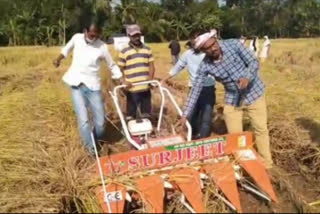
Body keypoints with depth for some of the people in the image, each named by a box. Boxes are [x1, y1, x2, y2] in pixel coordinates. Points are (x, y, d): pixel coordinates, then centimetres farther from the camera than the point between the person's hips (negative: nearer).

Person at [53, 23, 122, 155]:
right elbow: (67, 48, 21)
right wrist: (59, 59, 7)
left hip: (93, 86, -1)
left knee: (100, 122, 2)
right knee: (83, 120, -9)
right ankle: (91, 149, 5)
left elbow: (112, 66, 3)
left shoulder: (102, 47, -7)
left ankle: (97, 143, 31)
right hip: (76, 85, 1)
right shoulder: (76, 38, -1)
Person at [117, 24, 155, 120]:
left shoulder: (147, 49, 10)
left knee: (146, 114, 14)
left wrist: (150, 78, -8)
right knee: (131, 114, 4)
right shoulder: (124, 51, 1)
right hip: (132, 89, -3)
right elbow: (120, 69, 1)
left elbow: (151, 65, 9)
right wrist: (124, 81, -14)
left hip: (145, 87, 3)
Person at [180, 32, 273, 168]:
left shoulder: (233, 44, -19)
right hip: (232, 99, 1)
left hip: (253, 93, -1)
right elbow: (195, 90, -12)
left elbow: (254, 61, -13)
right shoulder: (205, 66, -16)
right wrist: (185, 115, -13)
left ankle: (266, 164, 25)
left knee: (260, 129, 8)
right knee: (234, 135, 4)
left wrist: (247, 78, -34)